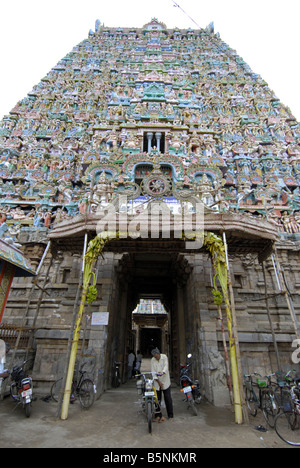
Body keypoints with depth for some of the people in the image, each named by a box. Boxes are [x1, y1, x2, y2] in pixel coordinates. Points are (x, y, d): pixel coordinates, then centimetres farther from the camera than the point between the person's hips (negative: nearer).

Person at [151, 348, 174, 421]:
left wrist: (162, 372, -40)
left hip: (165, 381, -2)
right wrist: (158, 381, -12)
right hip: (157, 382, 2)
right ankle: (158, 415, 15)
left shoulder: (164, 357, -7)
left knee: (168, 398, 1)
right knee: (157, 399, 3)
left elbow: (166, 366, -20)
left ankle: (170, 415, 14)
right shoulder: (152, 360, -1)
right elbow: (153, 371, -4)